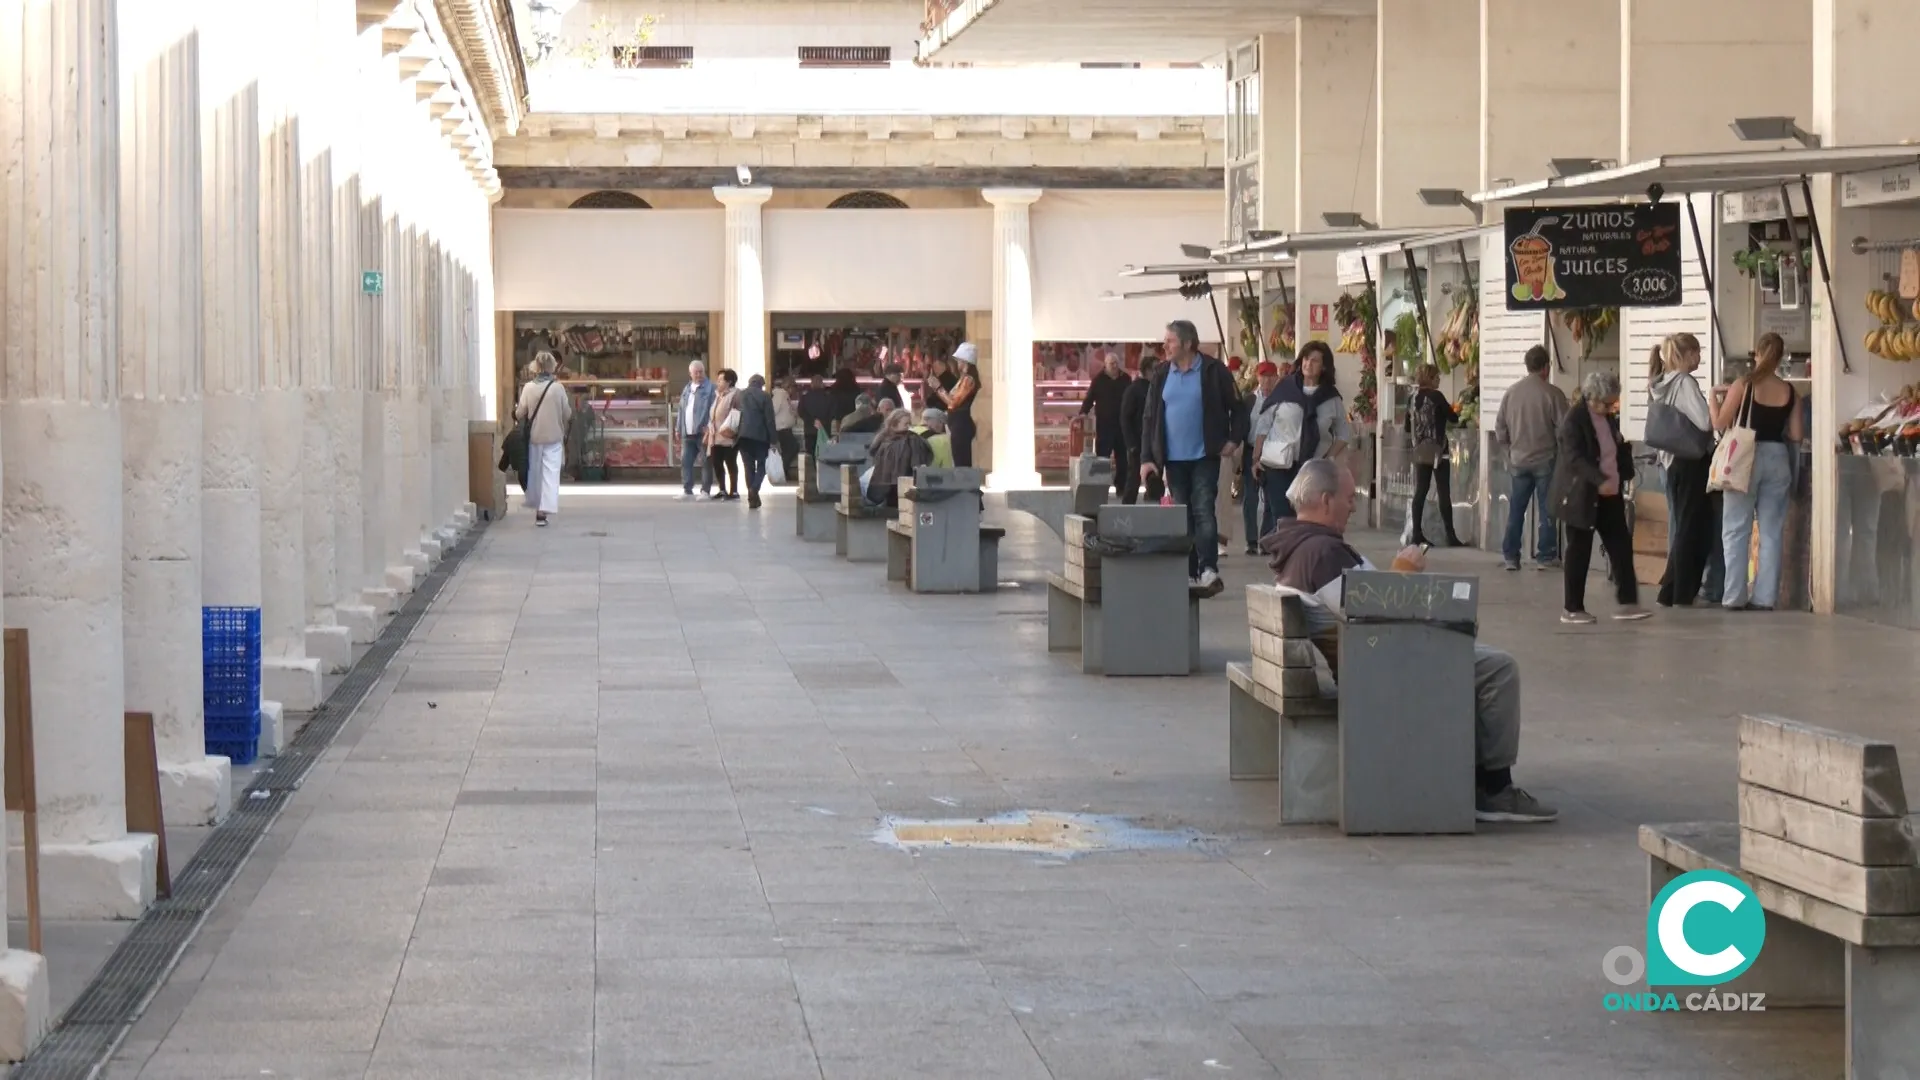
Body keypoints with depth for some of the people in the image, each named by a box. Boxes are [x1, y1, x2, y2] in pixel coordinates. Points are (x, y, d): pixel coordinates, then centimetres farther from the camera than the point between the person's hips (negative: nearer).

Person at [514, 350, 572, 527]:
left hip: (534, 437, 2)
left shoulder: (528, 388, -8)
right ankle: (544, 511, -12)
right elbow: (567, 415, -2)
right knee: (551, 473, -1)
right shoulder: (558, 388, -10)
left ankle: (536, 506, 28)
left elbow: (520, 414, -4)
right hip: (554, 438, -2)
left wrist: (515, 412, 19)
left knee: (534, 472, 18)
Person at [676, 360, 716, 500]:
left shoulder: (710, 388, -5)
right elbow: (682, 410, 19)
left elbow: (713, 410, -12)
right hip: (688, 434, 7)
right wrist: (679, 430, 14)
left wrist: (709, 429, -20)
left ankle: (705, 491, 5)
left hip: (703, 432, -6)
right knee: (685, 462, 4)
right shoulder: (686, 389, 17)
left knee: (706, 463, 0)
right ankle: (687, 490, 8)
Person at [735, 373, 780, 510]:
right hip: (760, 436, -3)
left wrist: (736, 434, 16)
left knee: (749, 466, 7)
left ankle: (752, 498, 4)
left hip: (744, 435, 3)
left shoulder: (741, 395, 8)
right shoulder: (765, 396, -5)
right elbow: (770, 420, -8)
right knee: (761, 465, 8)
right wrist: (772, 440, -5)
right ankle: (754, 489, -17)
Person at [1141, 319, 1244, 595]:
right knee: (1182, 517, 7)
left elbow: (1236, 407, 2)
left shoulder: (1214, 371, -5)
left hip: (1204, 456, -4)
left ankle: (1209, 570, -13)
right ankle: (1189, 574, 12)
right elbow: (1150, 417, 7)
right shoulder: (1162, 375, 5)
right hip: (1174, 458, 4)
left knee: (1203, 511, -11)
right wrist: (1147, 457, 1)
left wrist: (1233, 439, -6)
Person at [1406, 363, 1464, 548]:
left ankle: (1417, 534, 4)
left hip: (1420, 452, 6)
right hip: (1438, 451, -6)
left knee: (1420, 492, 7)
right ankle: (1451, 536, -4)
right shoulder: (1436, 396, -11)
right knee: (1444, 493, -3)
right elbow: (1452, 418, -7)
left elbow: (1408, 428, 14)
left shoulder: (1413, 398, 7)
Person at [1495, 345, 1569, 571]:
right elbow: (1563, 430, -10)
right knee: (1546, 510, 4)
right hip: (1545, 460, -3)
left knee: (1516, 509, 11)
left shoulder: (1511, 392, -1)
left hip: (1518, 460, 3)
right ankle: (1546, 556, 5)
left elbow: (1500, 429, 4)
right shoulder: (1553, 393, -12)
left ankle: (1510, 555, 12)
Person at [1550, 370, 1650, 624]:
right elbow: (1574, 457, -24)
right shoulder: (1575, 418, -14)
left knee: (1621, 545, 2)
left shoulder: (1608, 417, 10)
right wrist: (1600, 480, -34)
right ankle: (1572, 609, 7)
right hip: (1582, 495, -7)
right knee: (1579, 550, -1)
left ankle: (1627, 602, 5)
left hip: (1609, 495, 7)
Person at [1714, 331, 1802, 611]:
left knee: (1736, 530, 4)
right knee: (1771, 531, 8)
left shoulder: (1743, 386, -8)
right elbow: (1797, 435, 1)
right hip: (1778, 458, 3)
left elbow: (1719, 424, -6)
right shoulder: (1790, 392, 1)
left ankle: (1734, 596, 0)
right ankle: (1765, 597, 6)